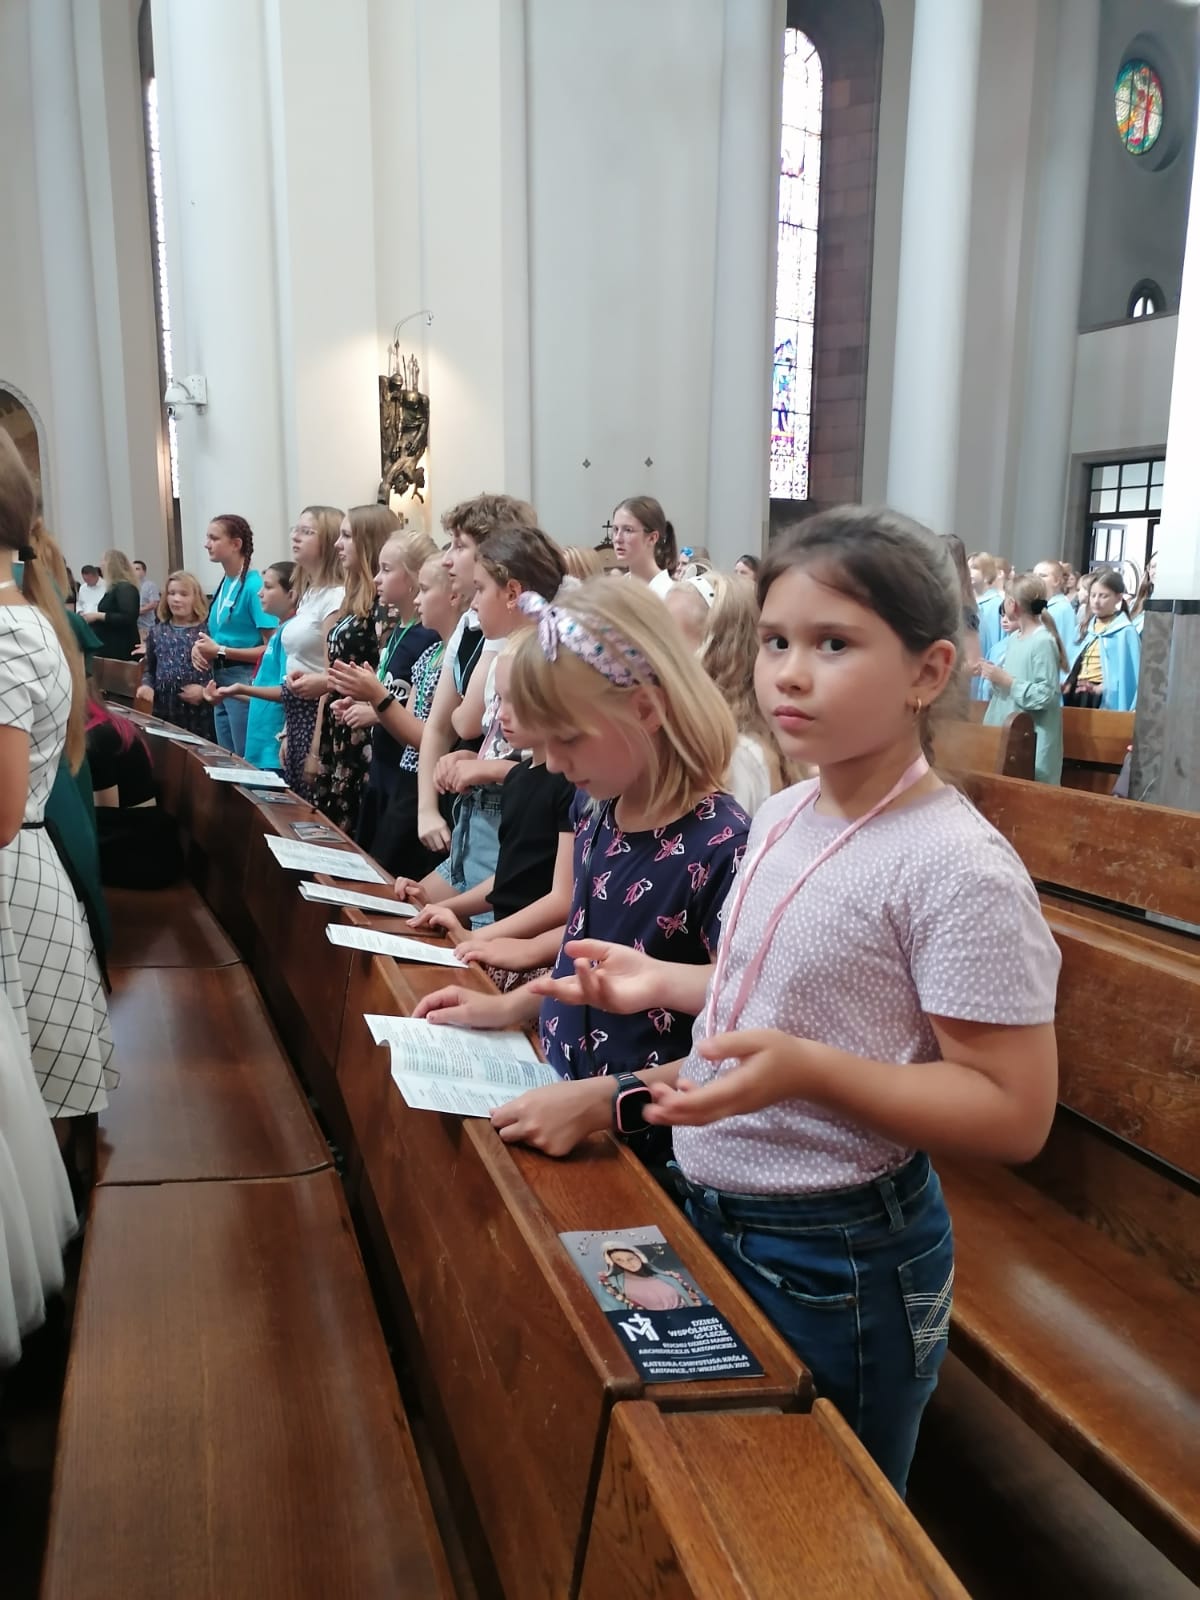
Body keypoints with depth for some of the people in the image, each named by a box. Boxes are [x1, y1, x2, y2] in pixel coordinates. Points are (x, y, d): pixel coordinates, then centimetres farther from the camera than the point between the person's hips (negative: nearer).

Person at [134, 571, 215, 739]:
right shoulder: (157, 632, 10)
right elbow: (149, 668, 18)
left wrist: (205, 690, -19)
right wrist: (146, 685, -1)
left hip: (199, 711, -4)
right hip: (164, 709, 4)